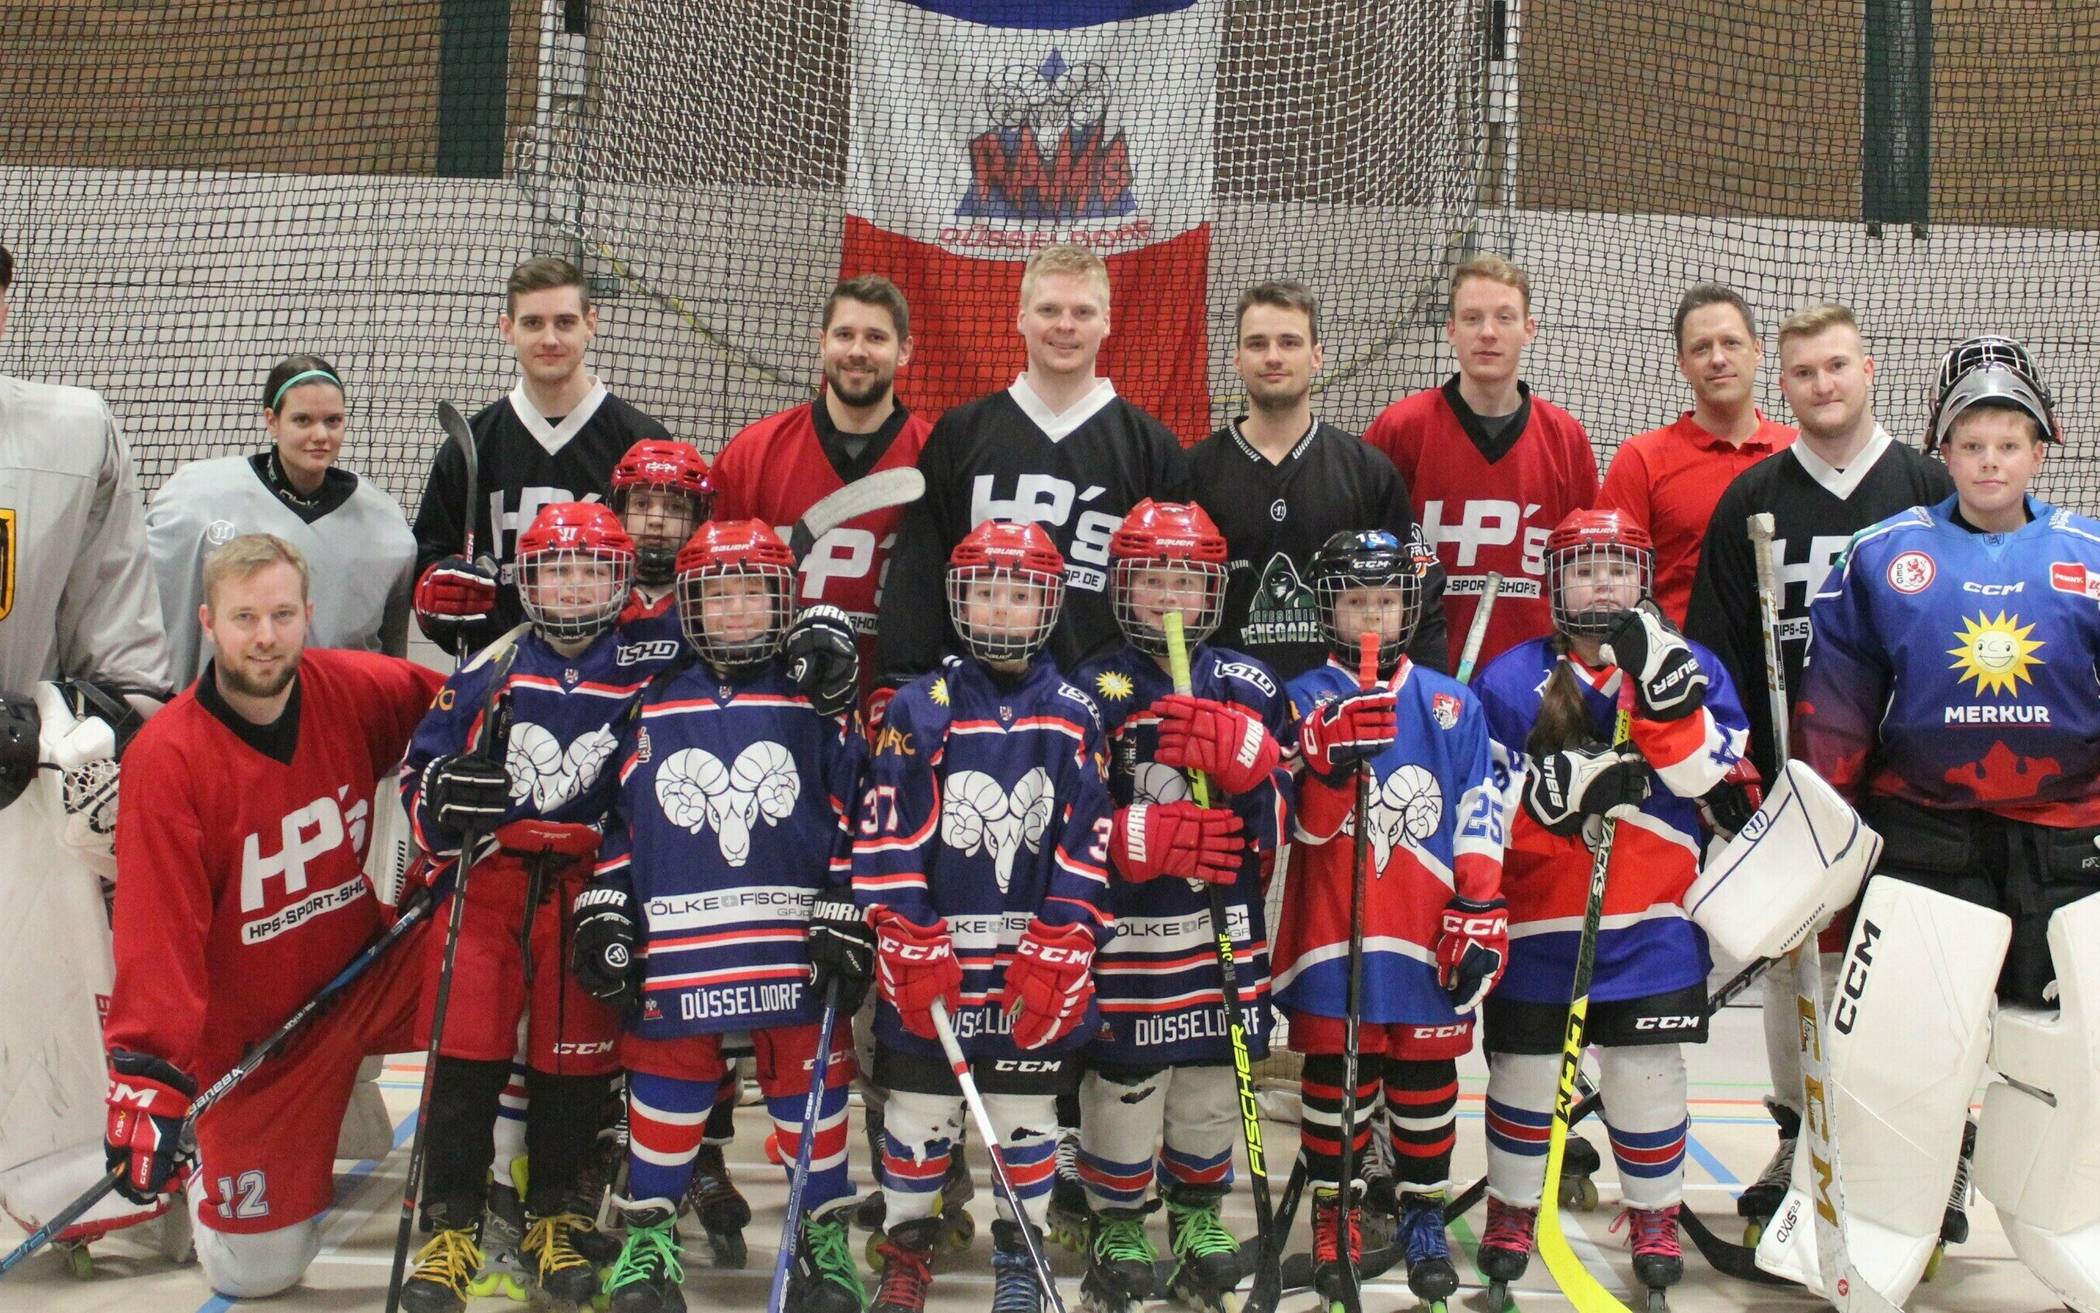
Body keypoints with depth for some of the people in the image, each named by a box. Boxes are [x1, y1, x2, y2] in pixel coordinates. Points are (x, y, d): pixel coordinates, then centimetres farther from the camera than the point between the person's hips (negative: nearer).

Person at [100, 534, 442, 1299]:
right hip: (250, 1030, -3)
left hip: (362, 972, 3)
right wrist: (148, 1078, -29)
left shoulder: (359, 691, -10)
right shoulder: (167, 757, -20)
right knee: (256, 1273, 0)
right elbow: (157, 933, -22)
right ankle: (207, 1163, 33)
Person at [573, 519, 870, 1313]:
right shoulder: (652, 710, 8)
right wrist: (605, 913, 4)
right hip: (678, 947, 1)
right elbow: (618, 823, 12)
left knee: (810, 1090, 5)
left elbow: (852, 823, 3)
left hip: (793, 949, -1)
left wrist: (847, 923, -2)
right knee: (667, 1090, 7)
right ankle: (650, 1234, 24)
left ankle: (825, 1236, 21)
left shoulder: (818, 708, 4)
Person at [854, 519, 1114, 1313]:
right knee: (919, 1109, 10)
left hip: (1037, 970, 1)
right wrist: (911, 949, -11)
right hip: (930, 965, 0)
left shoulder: (1074, 717, 1)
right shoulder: (920, 709, -2)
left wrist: (1057, 956, -10)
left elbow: (1089, 846, -3)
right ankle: (906, 1246, 28)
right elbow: (887, 839, -5)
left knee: (1028, 1113, 11)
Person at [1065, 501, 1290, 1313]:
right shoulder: (1094, 693, -3)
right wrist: (1152, 838, -20)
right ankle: (1116, 1218, 23)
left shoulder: (1250, 688, 5)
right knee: (1124, 1077, 3)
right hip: (1125, 933, -3)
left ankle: (1198, 1211, 32)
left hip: (1225, 928, 3)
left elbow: (1280, 811, 1)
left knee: (1214, 1074, 13)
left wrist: (1238, 751, -17)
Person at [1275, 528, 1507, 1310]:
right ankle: (1334, 1214, 20)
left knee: (1426, 1076, 10)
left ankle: (1423, 1213, 24)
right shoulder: (1303, 701, 0)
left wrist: (1480, 914, -2)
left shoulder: (1452, 705, 5)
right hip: (1330, 935, -1)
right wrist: (1333, 757, -27)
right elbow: (1303, 822, -9)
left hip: (1425, 939, 1)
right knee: (1336, 1075, 7)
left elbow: (1477, 818, 4)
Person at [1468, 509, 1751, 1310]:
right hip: (1539, 916, 0)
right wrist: (1560, 786, -24)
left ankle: (1656, 1214, 27)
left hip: (1651, 919, 0)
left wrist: (1664, 689, -24)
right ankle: (1512, 1206, 30)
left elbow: (1713, 778, -12)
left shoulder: (1689, 667, 2)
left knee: (1649, 1070, 5)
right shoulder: (1510, 680, -1)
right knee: (1525, 1064, 9)